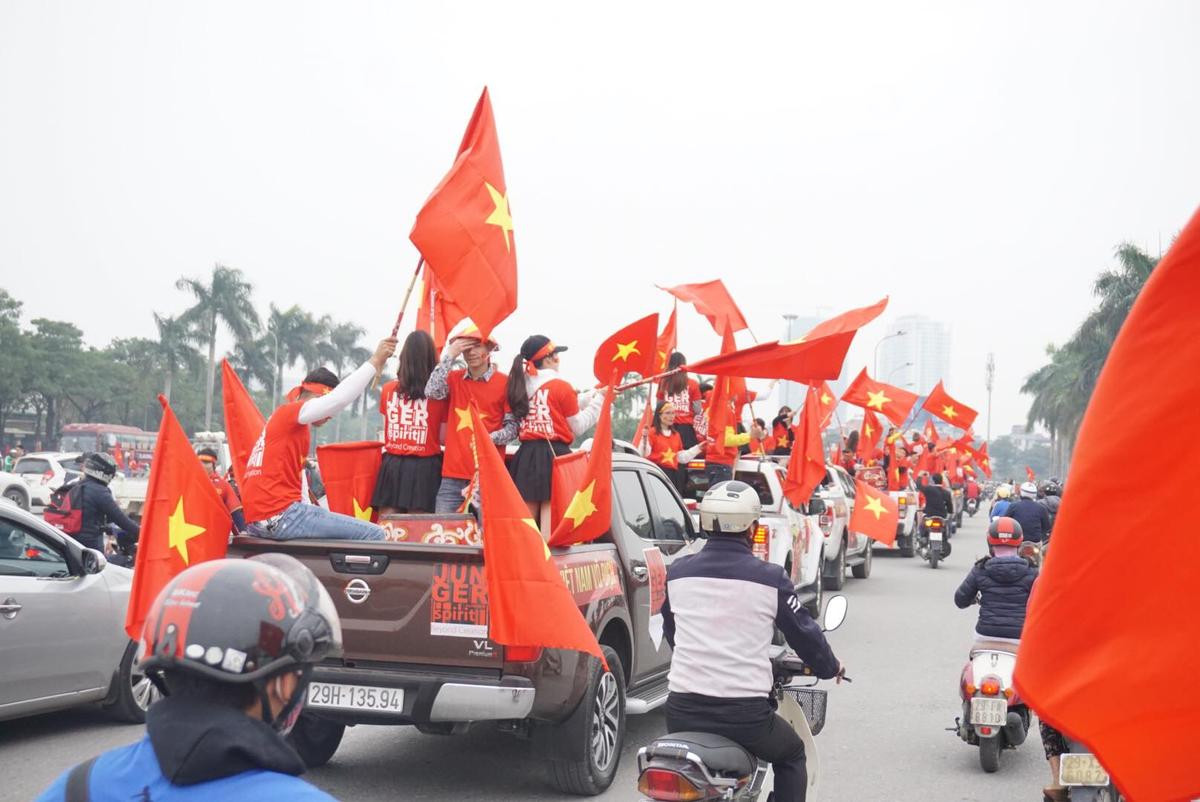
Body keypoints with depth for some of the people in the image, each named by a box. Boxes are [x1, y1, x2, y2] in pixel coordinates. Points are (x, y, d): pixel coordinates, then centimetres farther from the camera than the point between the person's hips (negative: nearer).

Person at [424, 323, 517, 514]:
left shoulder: (504, 383, 0)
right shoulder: (454, 378, 10)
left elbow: (513, 427, 2)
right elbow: (432, 392, -10)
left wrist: (490, 439, -16)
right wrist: (449, 356, -9)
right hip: (453, 475, 3)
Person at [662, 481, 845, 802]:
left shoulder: (677, 573, 5)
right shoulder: (769, 577, -5)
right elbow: (803, 632, 6)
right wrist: (830, 667, 28)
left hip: (683, 707, 3)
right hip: (744, 711, -3)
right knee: (791, 755, 26)